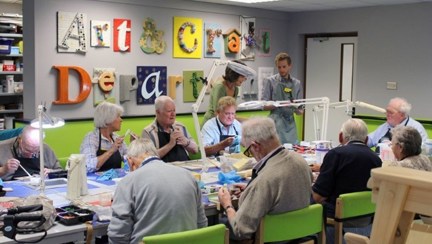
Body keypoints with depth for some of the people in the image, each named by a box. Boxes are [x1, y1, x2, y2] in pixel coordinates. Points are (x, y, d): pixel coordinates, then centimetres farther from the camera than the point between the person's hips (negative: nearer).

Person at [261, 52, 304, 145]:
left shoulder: (297, 83, 12)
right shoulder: (270, 81, 0)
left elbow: (300, 109, 14)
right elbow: (264, 106, -3)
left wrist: (299, 110, -10)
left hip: (290, 123, 4)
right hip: (276, 122, -4)